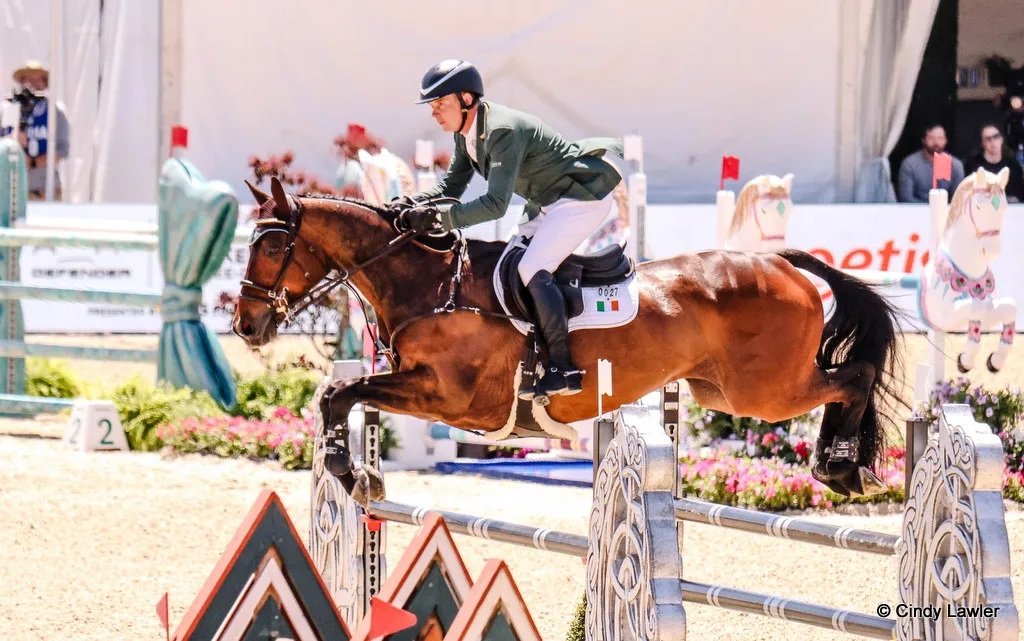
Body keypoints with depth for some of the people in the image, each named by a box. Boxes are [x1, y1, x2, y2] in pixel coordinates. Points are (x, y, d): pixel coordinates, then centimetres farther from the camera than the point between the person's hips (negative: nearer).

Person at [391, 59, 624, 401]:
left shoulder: (503, 131, -29)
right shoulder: (466, 132, 1)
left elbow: (496, 203, -35)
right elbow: (452, 184, 8)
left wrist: (438, 217, -39)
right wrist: (414, 203, -11)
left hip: (583, 196, -11)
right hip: (547, 202, 11)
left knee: (533, 268, -21)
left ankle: (564, 369, -19)